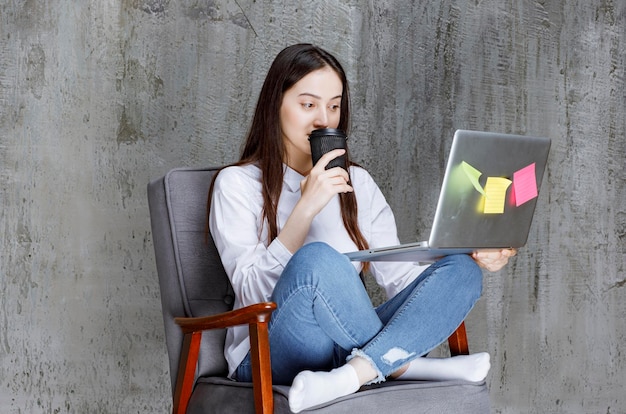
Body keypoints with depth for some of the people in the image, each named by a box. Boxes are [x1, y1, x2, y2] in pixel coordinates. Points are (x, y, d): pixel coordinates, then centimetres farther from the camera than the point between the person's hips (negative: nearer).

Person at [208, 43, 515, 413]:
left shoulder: (358, 184, 16)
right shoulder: (237, 184, 1)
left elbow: (399, 275, 7)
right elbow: (254, 293, -11)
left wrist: (475, 257, -9)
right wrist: (306, 208, -19)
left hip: (349, 346, 5)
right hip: (272, 360, -5)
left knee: (460, 270, -14)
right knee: (317, 258, -34)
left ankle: (359, 370, -34)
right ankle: (400, 366, -17)